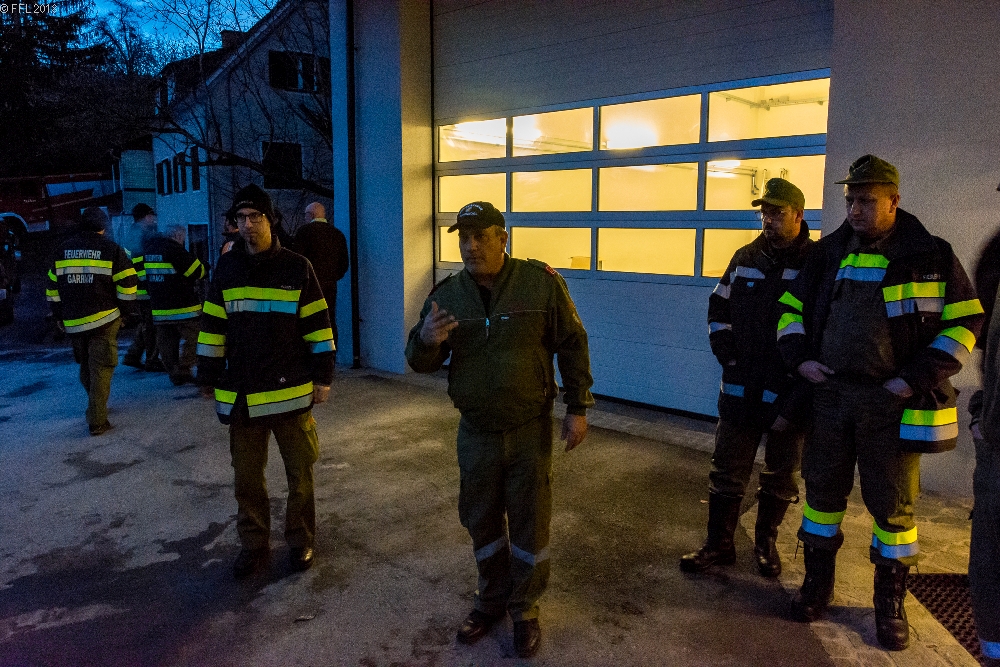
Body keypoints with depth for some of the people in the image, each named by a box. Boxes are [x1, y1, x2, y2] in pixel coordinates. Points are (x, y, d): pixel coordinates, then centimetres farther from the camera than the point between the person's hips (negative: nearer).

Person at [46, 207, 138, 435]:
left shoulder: (62, 249, 9)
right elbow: (127, 284, -8)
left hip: (73, 322, 4)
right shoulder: (111, 249, -5)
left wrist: (59, 315, 21)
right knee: (100, 368, -2)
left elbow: (53, 287, 12)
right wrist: (129, 313, 2)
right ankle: (97, 421, -5)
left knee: (85, 366, 21)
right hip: (104, 319, -4)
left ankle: (95, 405, 36)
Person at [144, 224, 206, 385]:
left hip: (158, 306, 8)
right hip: (183, 306, -8)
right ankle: (182, 370, -7)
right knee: (193, 337, 0)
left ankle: (174, 374, 13)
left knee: (166, 342, 11)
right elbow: (197, 272, -11)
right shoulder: (174, 249, -13)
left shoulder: (149, 249, 13)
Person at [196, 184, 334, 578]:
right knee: (247, 477, 13)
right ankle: (253, 544, 30)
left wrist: (323, 377, -4)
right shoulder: (227, 268, 5)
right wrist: (208, 380, 9)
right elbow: (212, 328, 10)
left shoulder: (296, 267, -4)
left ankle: (300, 540, 29)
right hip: (241, 396, 3)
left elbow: (318, 326, -2)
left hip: (291, 393, -3)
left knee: (300, 473, 10)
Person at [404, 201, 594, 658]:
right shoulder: (447, 294, -3)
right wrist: (426, 341, -22)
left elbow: (572, 345, -5)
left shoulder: (541, 283, -12)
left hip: (530, 431, -3)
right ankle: (492, 599, 41)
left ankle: (525, 608, 33)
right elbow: (422, 363, 1)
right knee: (481, 520, 18)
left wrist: (578, 408, -5)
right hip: (475, 433, 3)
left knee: (529, 523, 11)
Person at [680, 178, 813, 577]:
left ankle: (765, 543, 34)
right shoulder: (745, 259, 7)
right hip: (741, 389, 4)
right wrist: (724, 350, 1)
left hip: (790, 393, -3)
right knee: (727, 470, 10)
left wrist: (800, 390, -16)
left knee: (780, 475, 15)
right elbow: (718, 308, 16)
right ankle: (719, 545, 24)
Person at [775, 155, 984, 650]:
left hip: (891, 403, -3)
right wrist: (799, 357, -1)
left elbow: (965, 322, -2)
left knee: (893, 502, 6)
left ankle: (890, 601, 25)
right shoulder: (830, 253, 6)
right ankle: (818, 584, 27)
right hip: (829, 393, 3)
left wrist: (918, 378, -11)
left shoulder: (931, 256, -2)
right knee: (822, 488, 11)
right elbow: (791, 307, 14)